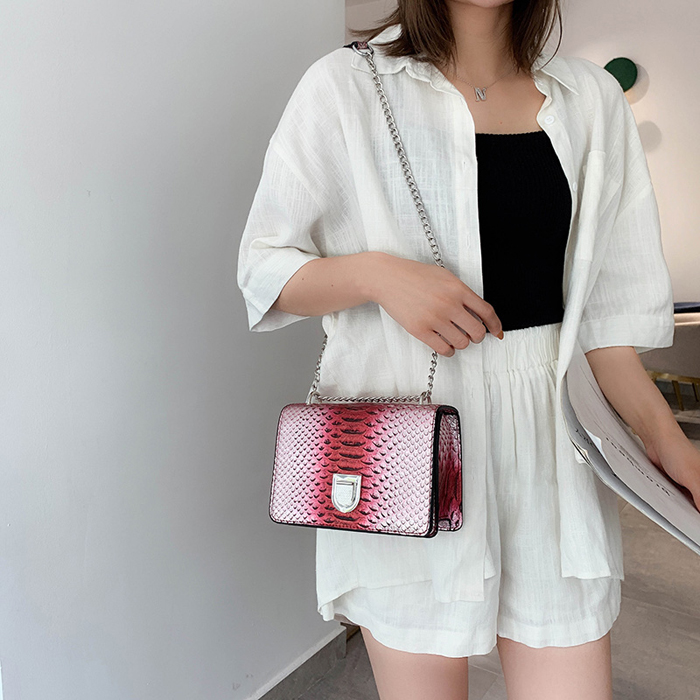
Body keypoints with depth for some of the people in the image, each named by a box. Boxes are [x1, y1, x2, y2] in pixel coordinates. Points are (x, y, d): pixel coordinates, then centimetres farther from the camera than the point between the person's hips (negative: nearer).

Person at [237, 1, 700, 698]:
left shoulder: (592, 98, 10)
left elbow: (602, 308, 6)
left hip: (550, 443, 3)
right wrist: (377, 272, -17)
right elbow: (263, 270, 1)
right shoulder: (345, 86, 0)